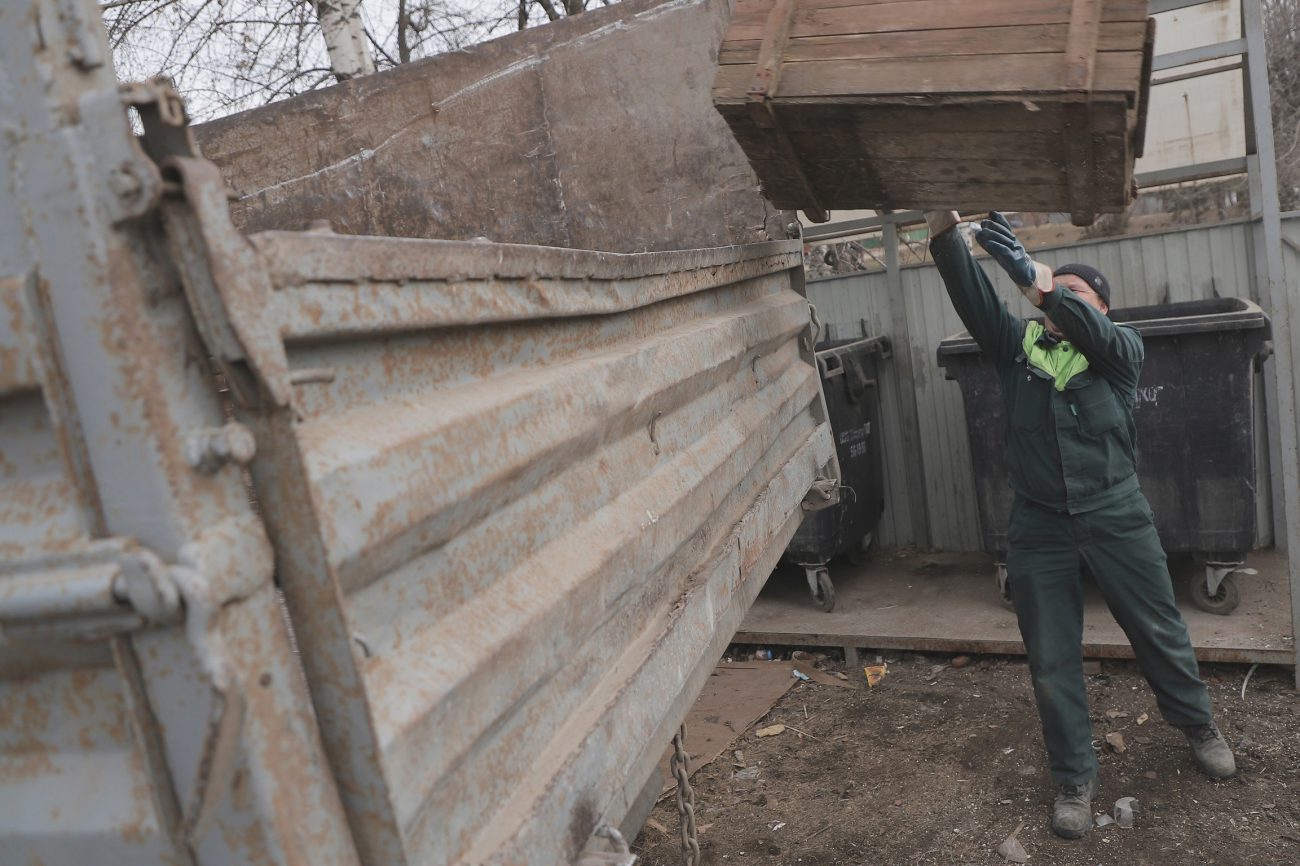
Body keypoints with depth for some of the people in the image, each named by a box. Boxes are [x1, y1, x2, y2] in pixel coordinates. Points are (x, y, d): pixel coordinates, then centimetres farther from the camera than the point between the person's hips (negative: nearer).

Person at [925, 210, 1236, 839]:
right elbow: (969, 294, -11)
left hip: (1116, 518, -1)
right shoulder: (1017, 344, 4)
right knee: (1052, 662, 8)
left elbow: (1091, 332, -24)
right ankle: (1074, 779, 26)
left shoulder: (1120, 346, 0)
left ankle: (1197, 724, 46)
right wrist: (943, 228, -27)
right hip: (1039, 528, 1)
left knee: (1159, 632, 17)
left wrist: (1034, 276, -39)